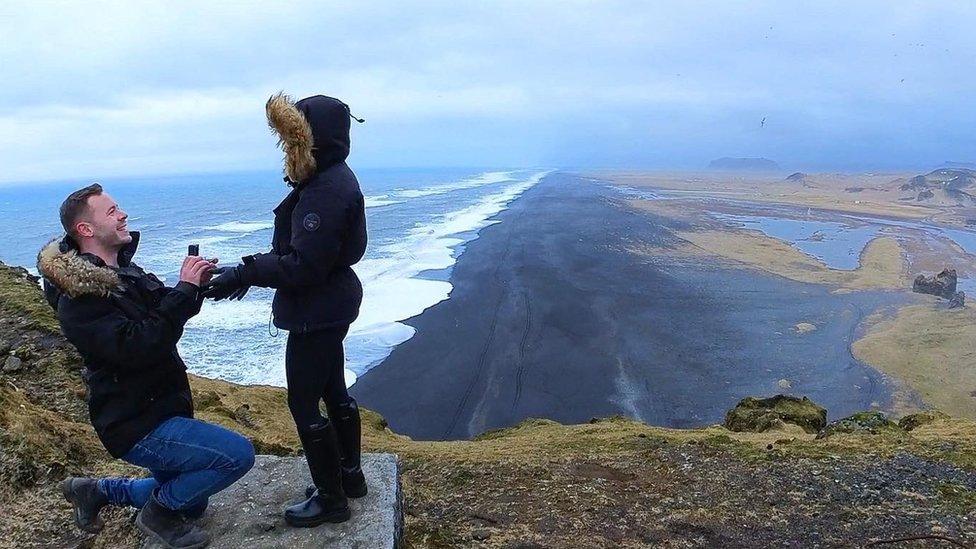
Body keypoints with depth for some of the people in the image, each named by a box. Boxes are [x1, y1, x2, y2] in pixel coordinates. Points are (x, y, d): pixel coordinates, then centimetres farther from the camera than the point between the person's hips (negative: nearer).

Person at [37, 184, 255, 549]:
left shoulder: (122, 270, 6)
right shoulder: (79, 299, -22)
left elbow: (164, 312, 15)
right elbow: (137, 346, -33)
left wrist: (196, 285, -6)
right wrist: (185, 288, -29)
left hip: (163, 407, 9)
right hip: (137, 427, -9)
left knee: (189, 501, 23)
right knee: (238, 454, -22)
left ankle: (93, 491, 30)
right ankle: (158, 512, -1)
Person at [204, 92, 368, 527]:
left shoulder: (325, 192, -24)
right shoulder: (329, 178, 9)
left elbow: (303, 265, -27)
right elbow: (299, 248, 13)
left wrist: (243, 274, -24)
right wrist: (250, 272, 8)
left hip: (317, 312, -10)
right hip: (330, 305, 10)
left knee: (303, 402, 1)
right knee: (333, 391, 20)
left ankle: (331, 499, 14)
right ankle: (350, 475, 35)